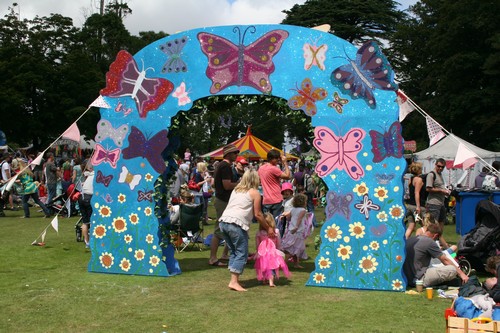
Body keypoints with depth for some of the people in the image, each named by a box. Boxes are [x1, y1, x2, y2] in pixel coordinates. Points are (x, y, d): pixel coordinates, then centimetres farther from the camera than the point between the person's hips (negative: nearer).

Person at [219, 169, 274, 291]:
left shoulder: (236, 190, 24)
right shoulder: (255, 193, 6)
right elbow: (257, 214, 4)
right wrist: (268, 228, 14)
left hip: (223, 221, 7)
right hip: (236, 224, -7)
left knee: (234, 251, 17)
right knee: (242, 253, -1)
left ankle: (234, 279, 15)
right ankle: (234, 282, -9)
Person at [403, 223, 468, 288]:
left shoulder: (410, 239, 11)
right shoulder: (429, 242, -12)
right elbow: (445, 260, -5)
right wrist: (461, 274, 4)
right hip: (419, 279, -9)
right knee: (452, 270, -14)